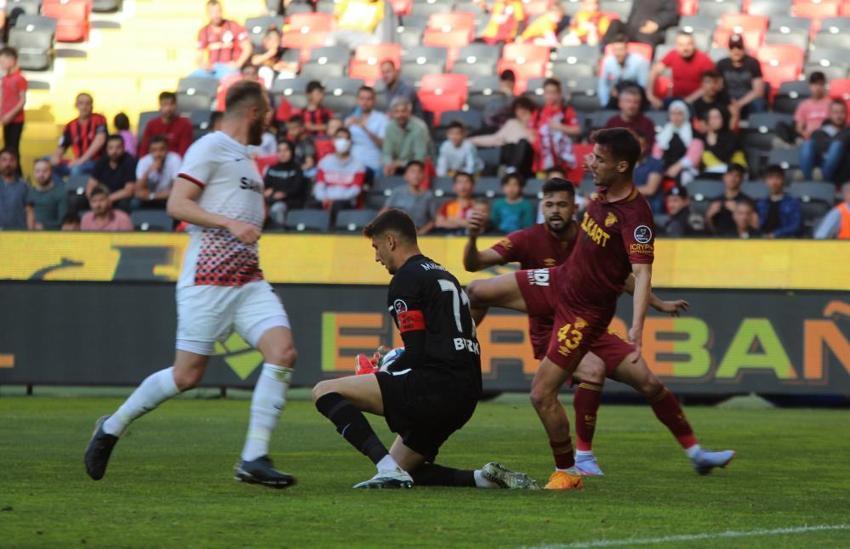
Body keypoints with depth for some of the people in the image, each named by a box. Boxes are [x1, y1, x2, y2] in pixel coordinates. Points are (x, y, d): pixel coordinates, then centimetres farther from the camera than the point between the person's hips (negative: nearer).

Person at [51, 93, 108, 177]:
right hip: (79, 164, 5)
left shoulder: (98, 120, -4)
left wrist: (82, 160, -26)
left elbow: (100, 140, -19)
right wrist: (56, 157, -16)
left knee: (76, 168, -36)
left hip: (97, 163, -5)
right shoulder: (70, 126, 9)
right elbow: (61, 148, 10)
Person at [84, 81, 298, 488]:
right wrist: (230, 223, -22)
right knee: (187, 374, -6)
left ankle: (253, 459, -13)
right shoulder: (210, 148, -5)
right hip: (208, 279, -8)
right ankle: (112, 428, 17)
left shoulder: (243, 157, 21)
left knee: (282, 350, -13)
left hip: (249, 280, 8)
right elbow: (177, 204, -14)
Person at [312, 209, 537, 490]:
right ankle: (484, 478, 6)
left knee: (325, 392, -7)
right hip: (464, 398, 9)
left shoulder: (406, 279, -5)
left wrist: (380, 374, 5)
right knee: (400, 471, 22)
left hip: (434, 387, -9)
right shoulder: (445, 276, 24)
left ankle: (389, 469, -21)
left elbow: (416, 354, -11)